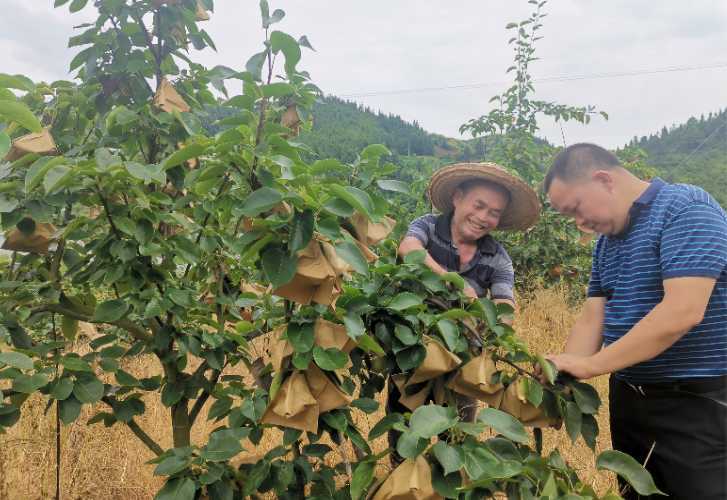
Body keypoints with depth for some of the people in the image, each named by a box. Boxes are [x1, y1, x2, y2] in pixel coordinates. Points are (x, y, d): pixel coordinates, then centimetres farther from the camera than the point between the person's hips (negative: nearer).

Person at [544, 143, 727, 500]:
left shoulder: (685, 209, -16)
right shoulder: (607, 241, 9)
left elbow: (681, 313, -27)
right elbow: (592, 319, 5)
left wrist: (590, 365, -22)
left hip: (697, 403, -8)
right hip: (628, 397, 8)